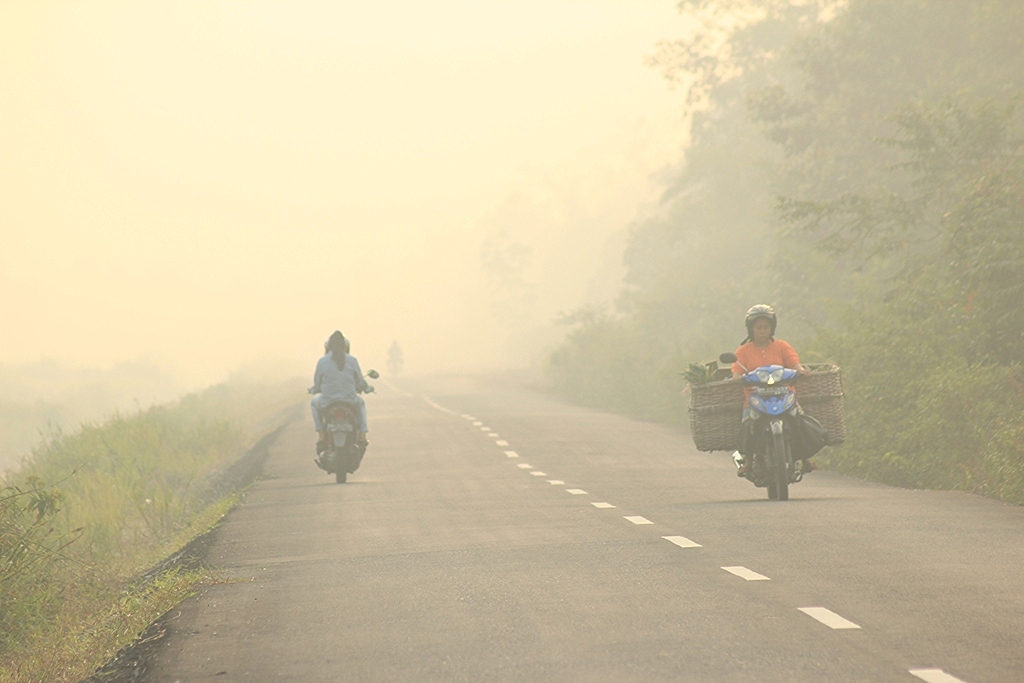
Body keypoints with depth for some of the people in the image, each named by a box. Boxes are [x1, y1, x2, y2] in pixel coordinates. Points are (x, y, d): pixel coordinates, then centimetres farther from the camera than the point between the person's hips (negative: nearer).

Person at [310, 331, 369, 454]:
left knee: (315, 402, 35)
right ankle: (362, 435, 23)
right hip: (350, 401, 1)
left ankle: (321, 434, 20)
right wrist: (366, 387, 30)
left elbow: (317, 384, 2)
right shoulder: (352, 361, -3)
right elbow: (360, 383, 6)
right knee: (360, 402, 37)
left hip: (328, 403, -1)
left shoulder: (322, 361, -5)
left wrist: (312, 389, 27)